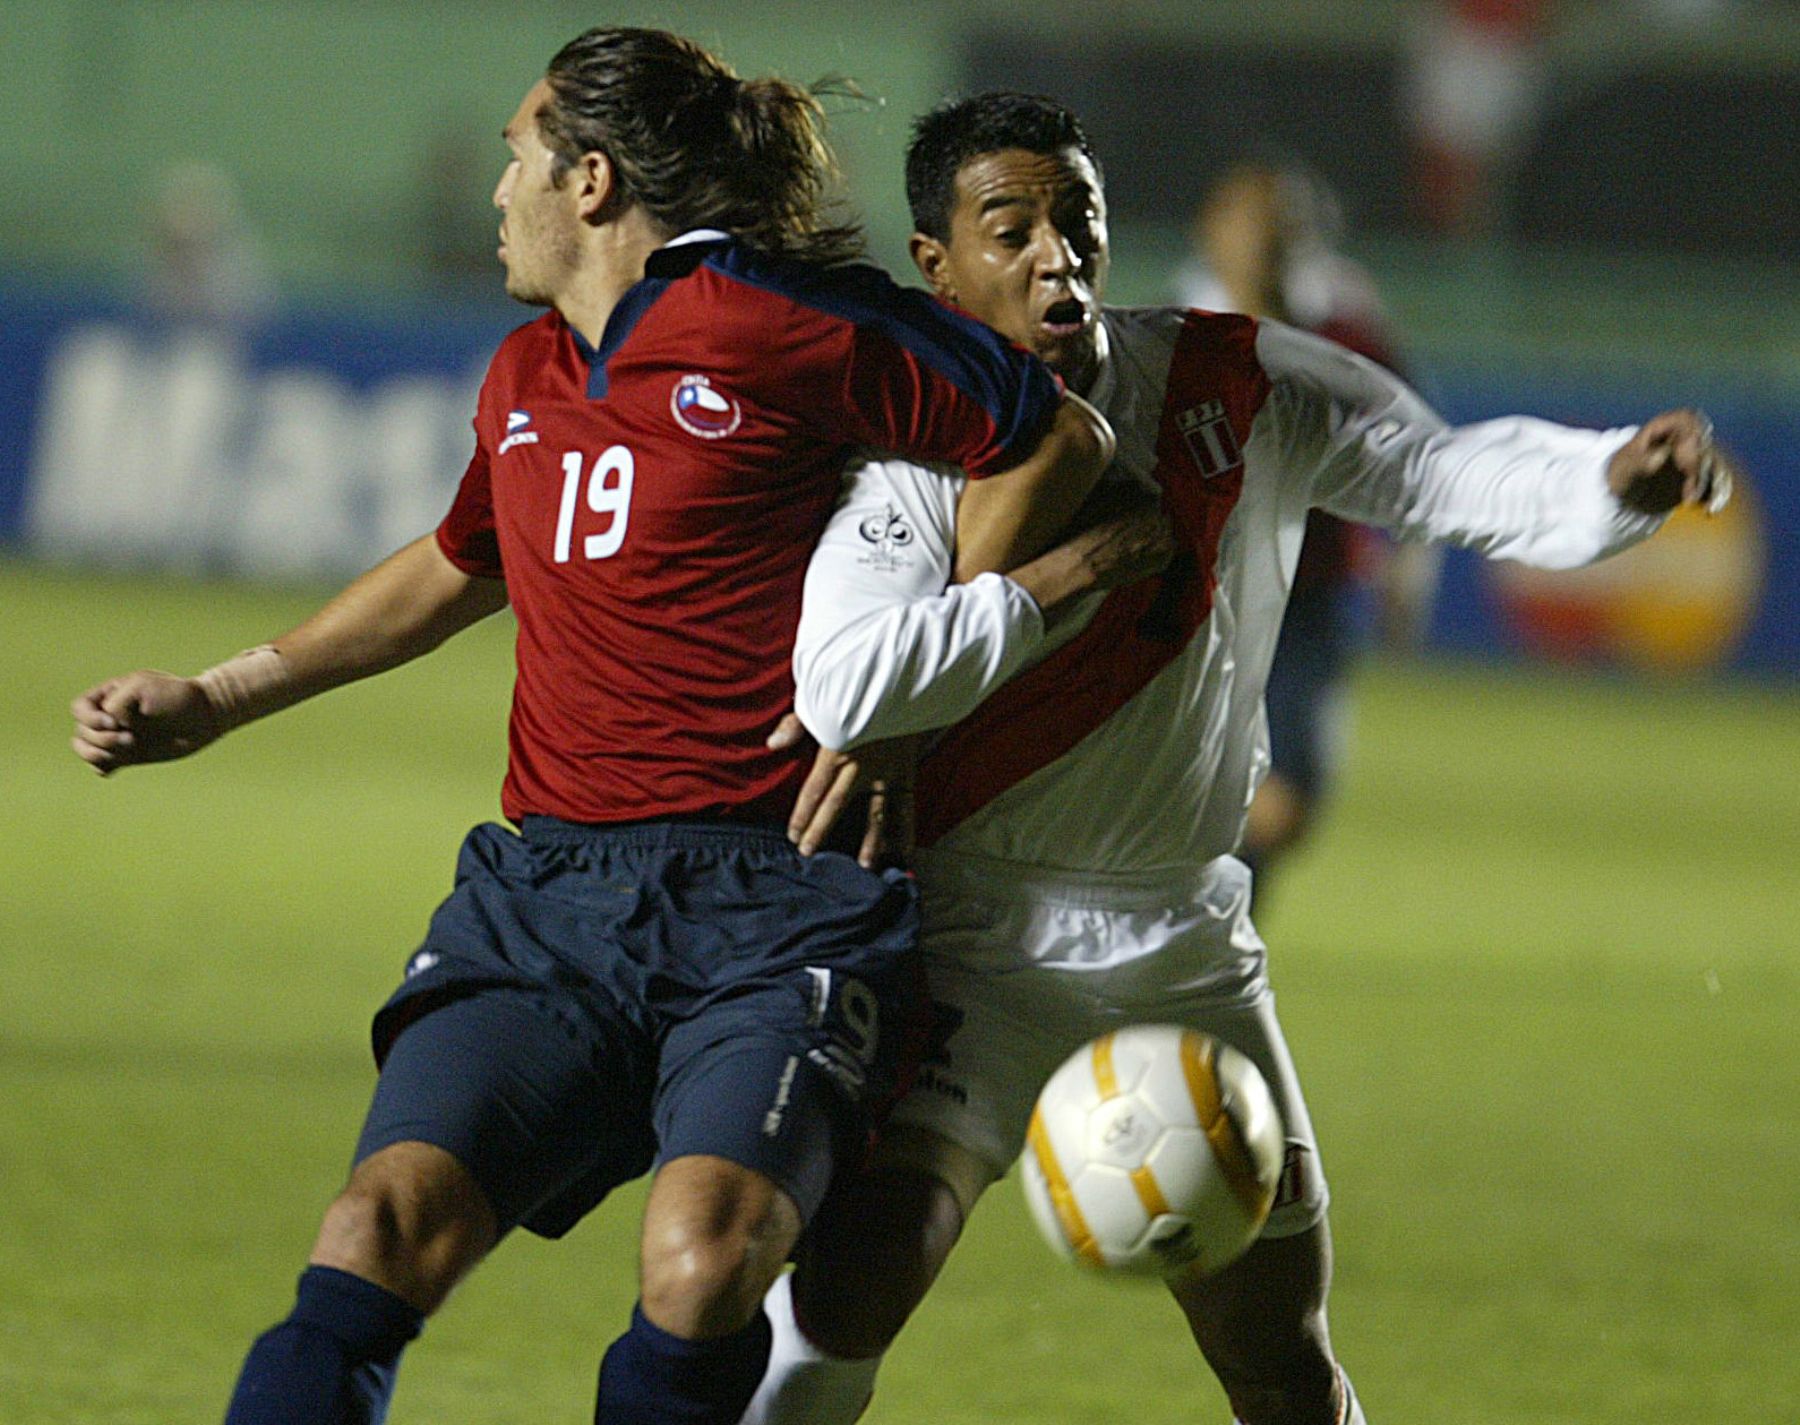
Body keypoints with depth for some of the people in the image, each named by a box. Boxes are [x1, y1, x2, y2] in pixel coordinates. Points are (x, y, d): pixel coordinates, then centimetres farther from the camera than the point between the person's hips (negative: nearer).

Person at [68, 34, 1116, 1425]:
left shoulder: (774, 326, -3)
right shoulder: (525, 378, 19)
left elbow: (1063, 440, 1)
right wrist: (216, 700, 38)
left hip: (769, 915, -5)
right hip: (544, 905, 6)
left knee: (701, 1262, -30)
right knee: (381, 1232, -18)